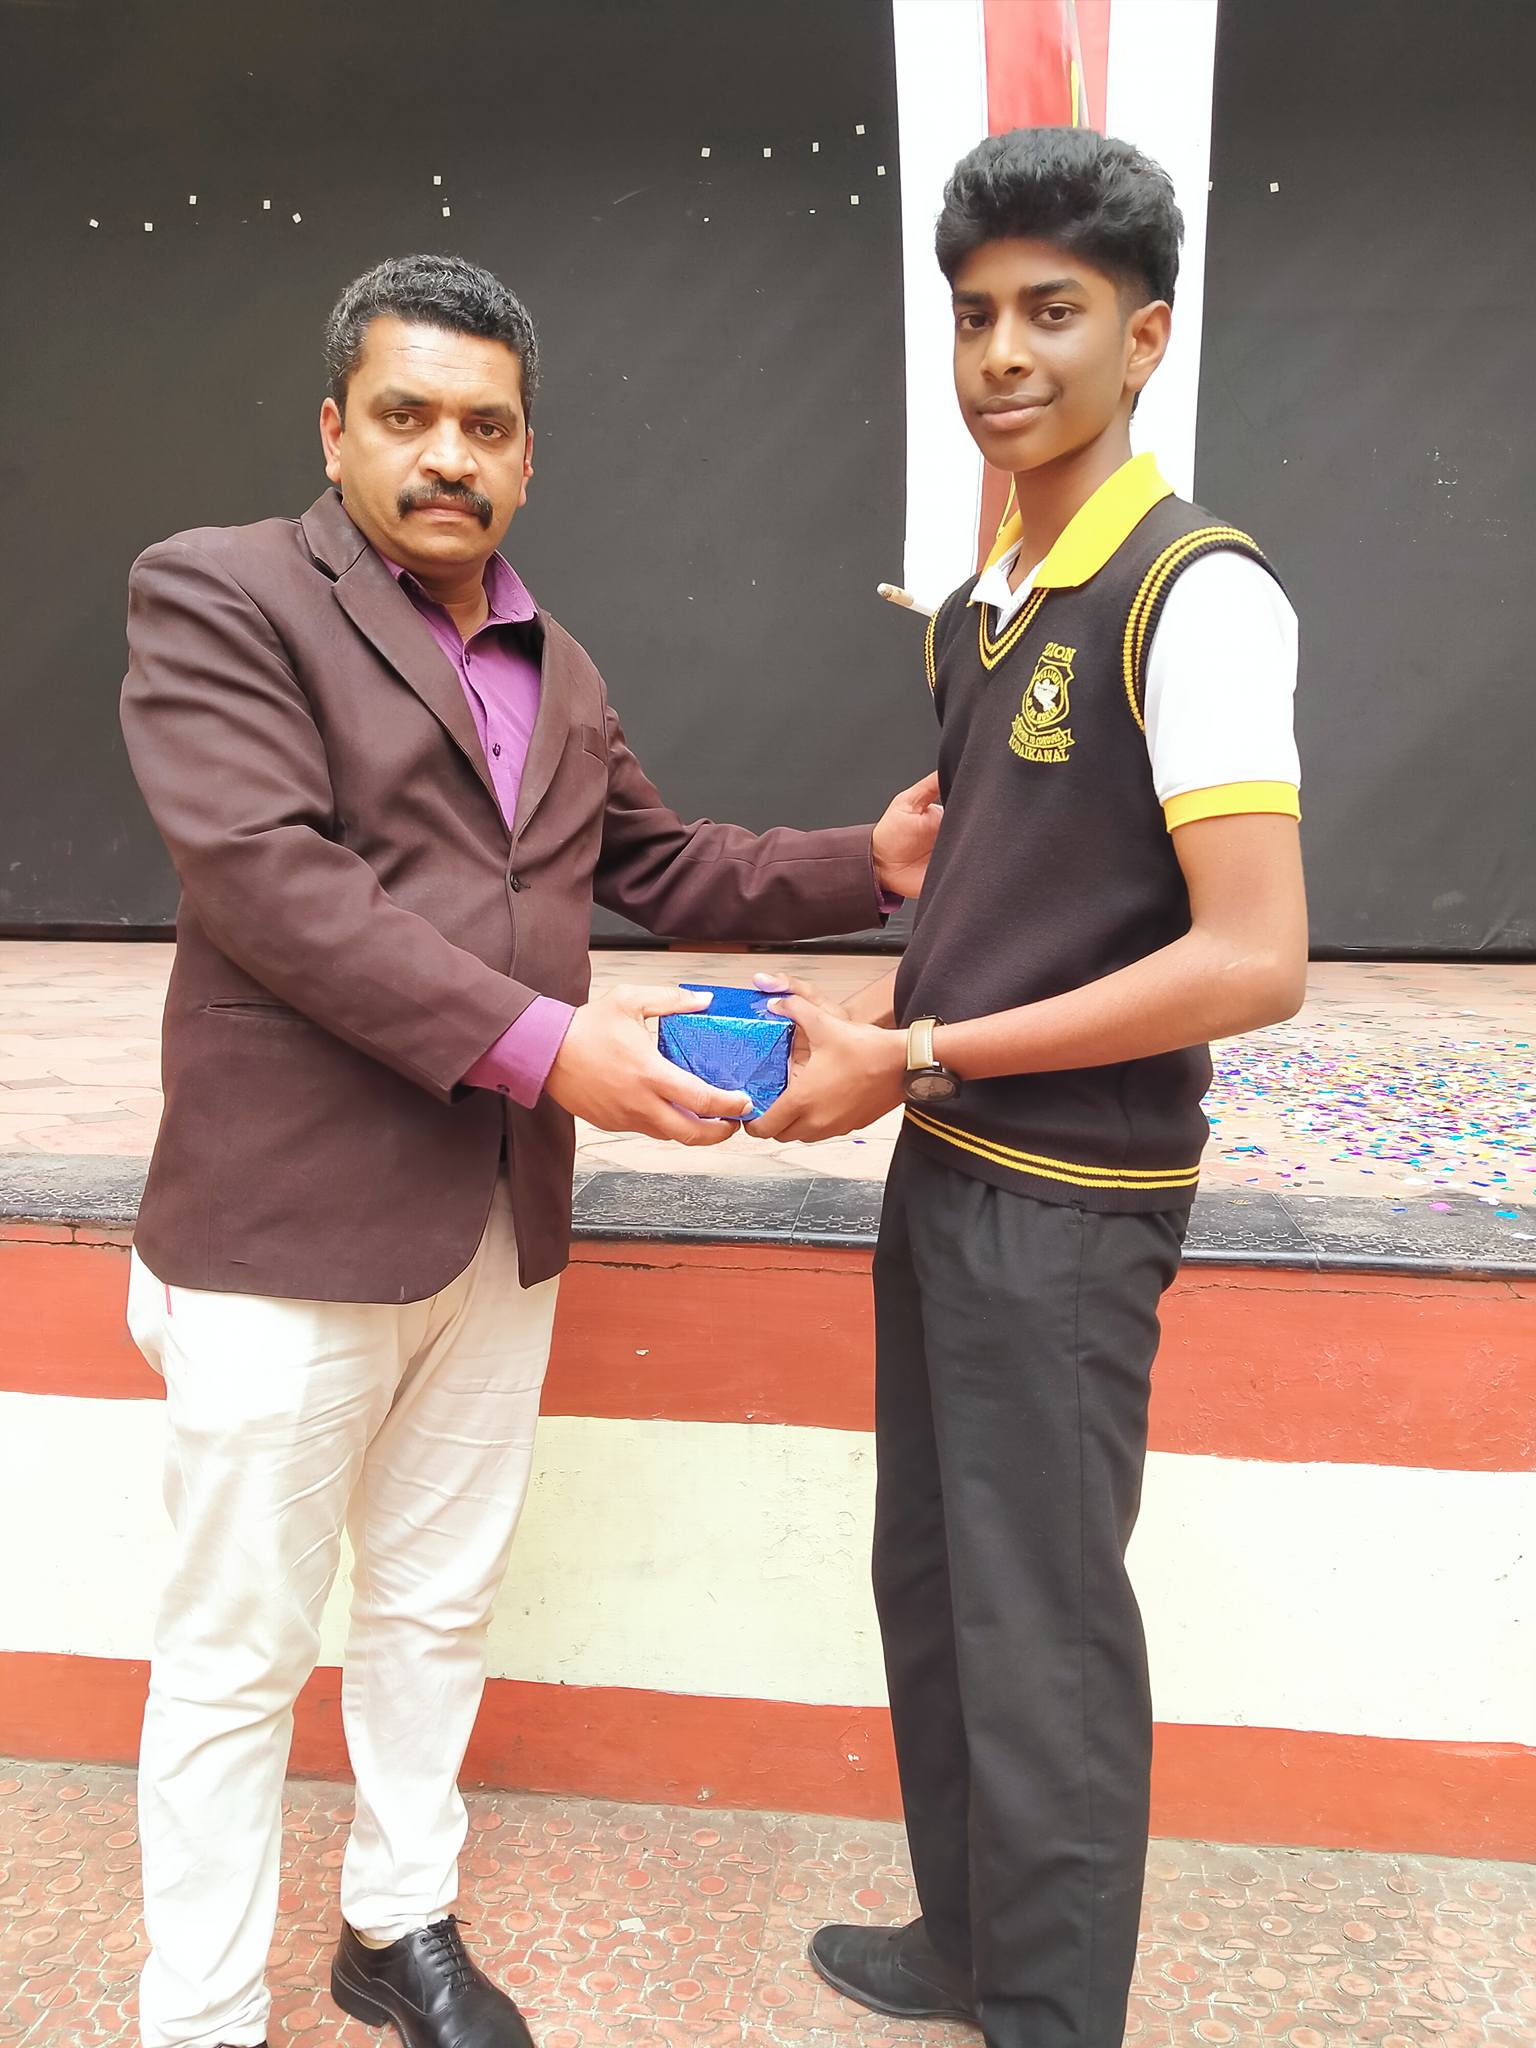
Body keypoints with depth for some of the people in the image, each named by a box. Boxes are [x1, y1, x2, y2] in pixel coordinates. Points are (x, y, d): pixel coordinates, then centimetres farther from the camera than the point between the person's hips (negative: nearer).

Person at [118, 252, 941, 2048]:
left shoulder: (554, 670, 14)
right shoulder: (215, 592, -7)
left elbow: (664, 866, 19)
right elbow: (268, 878, -19)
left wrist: (873, 861, 5)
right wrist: (543, 1041, -24)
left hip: (503, 1223, 7)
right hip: (292, 1223, -6)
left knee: (438, 1610, 20)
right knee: (241, 1652, 8)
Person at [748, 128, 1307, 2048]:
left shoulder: (1195, 595, -15)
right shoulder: (978, 604, 10)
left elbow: (1252, 963, -23)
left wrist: (914, 1060, -20)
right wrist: (869, 1014, 2)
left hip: (1069, 1200, -8)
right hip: (942, 1172, 8)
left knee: (1039, 1626, 6)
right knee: (929, 1582, 19)